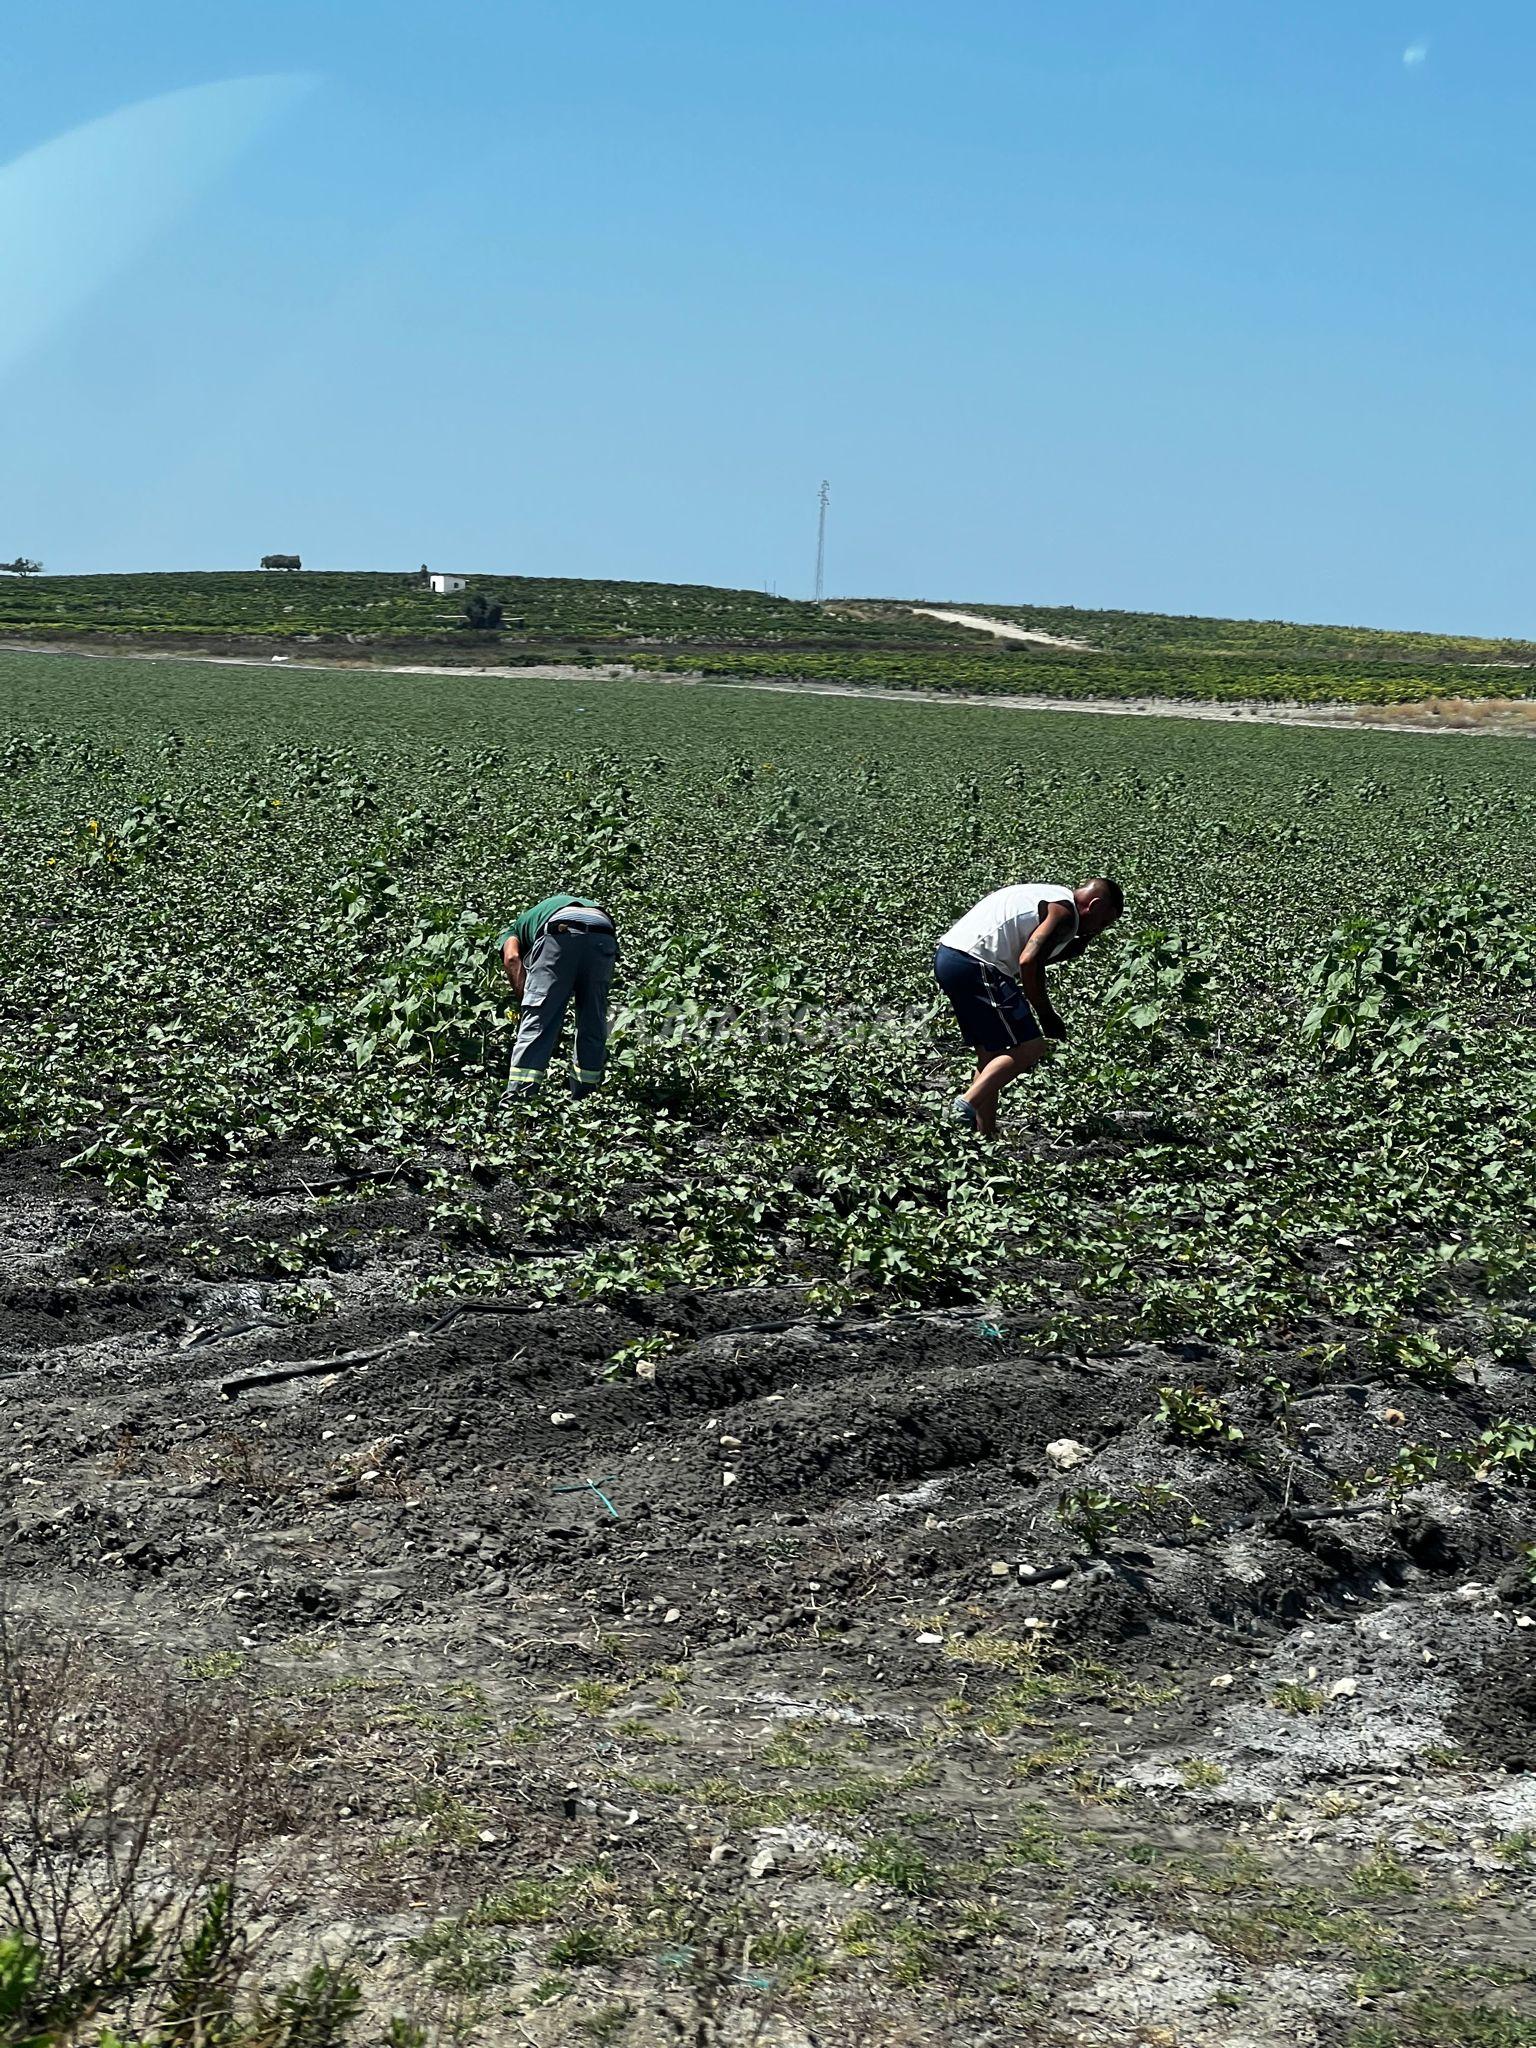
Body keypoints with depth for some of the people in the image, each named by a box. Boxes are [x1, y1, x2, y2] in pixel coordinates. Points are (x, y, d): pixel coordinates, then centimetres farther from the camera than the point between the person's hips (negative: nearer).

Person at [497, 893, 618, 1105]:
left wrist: (525, 1001, 11)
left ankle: (517, 1097, -8)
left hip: (559, 934, -4)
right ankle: (584, 1098, 20)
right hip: (605, 934, 4)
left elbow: (512, 959, 8)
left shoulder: (512, 930, 33)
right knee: (594, 1023, 16)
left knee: (537, 1021, 0)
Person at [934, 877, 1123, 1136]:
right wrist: (1044, 1014, -6)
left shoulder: (1047, 897, 25)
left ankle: (984, 1136, 15)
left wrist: (1082, 940, 23)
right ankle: (968, 1103, -18)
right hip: (975, 966, -10)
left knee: (992, 1056, 17)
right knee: (1030, 1048, -7)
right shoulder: (1065, 913, -4)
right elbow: (1028, 963, -16)